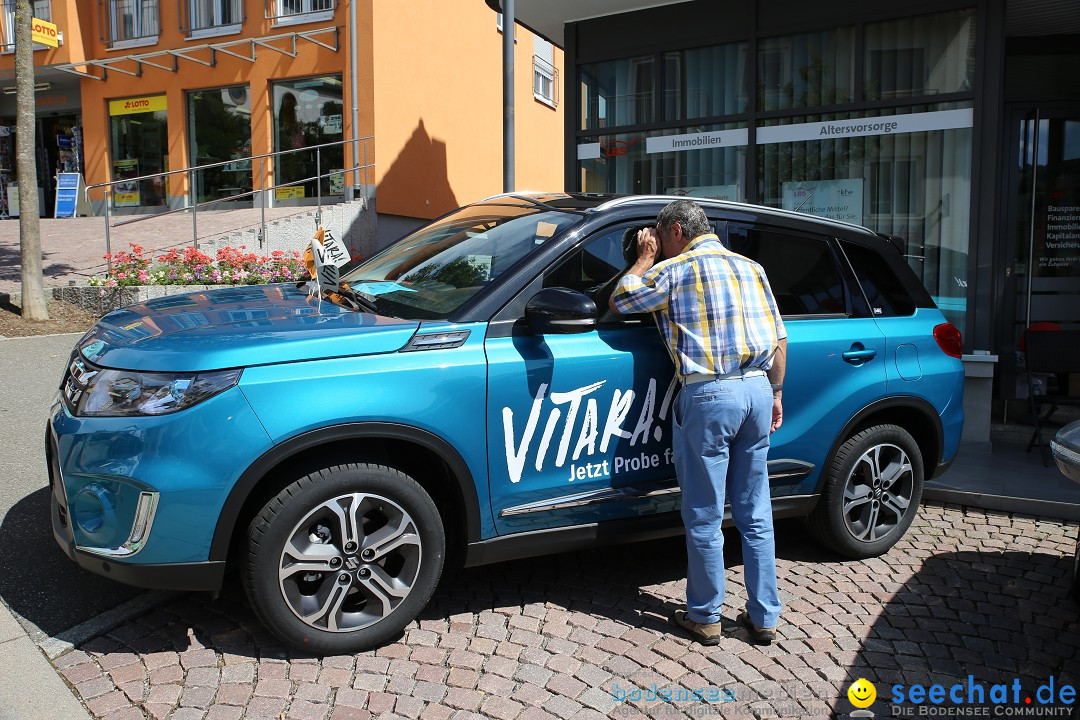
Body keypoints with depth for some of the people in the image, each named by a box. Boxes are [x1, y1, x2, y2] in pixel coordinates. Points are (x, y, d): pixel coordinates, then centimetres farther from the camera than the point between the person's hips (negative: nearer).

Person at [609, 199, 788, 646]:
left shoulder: (675, 270, -3)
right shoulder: (750, 267, 16)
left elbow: (619, 301, 6)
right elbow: (779, 338, 15)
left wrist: (646, 258, 17)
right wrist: (776, 394, 22)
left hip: (709, 396, -6)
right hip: (758, 390, 7)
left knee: (704, 517, 5)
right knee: (756, 515, 13)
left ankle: (704, 617, 17)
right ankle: (764, 617, 23)